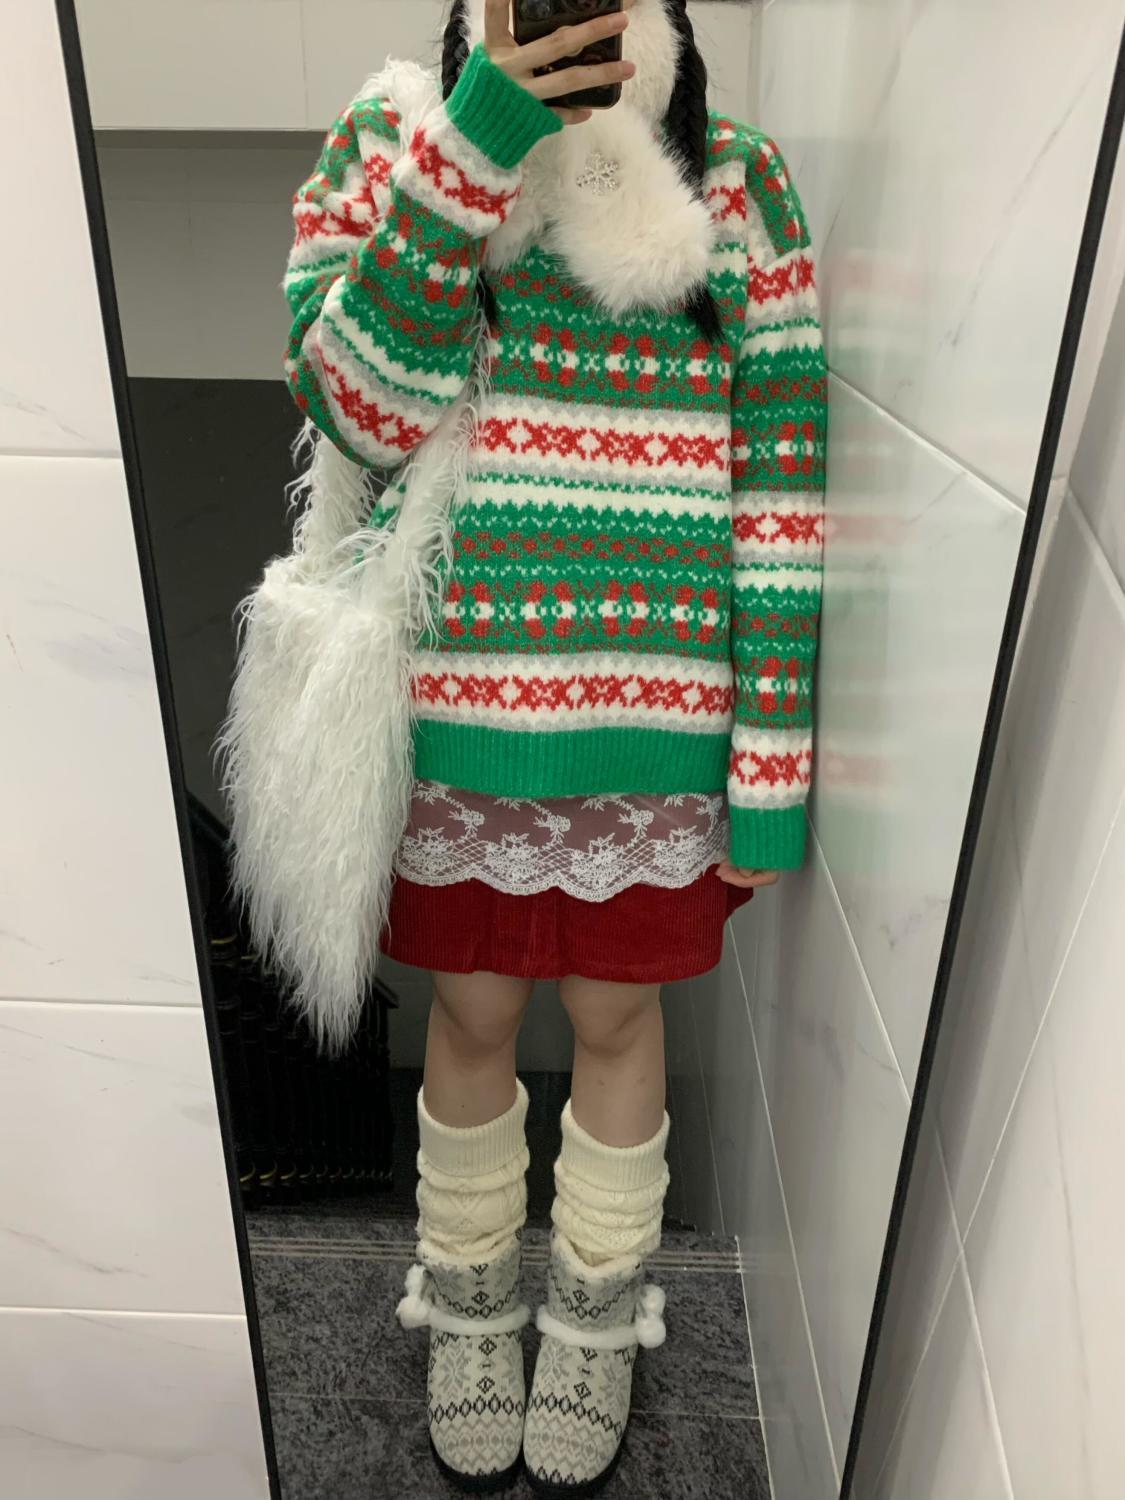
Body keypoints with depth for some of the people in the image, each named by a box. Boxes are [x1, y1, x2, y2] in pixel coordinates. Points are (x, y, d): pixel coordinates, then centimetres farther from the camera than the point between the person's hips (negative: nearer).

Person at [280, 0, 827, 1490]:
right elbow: (356, 409, -13)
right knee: (471, 1017, 16)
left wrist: (775, 761, -6)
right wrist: (475, 138, -18)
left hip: (659, 718, 0)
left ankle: (596, 1320, 44)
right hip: (456, 703, 1)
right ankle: (472, 1309, 45)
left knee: (615, 1018, 15)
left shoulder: (739, 184, 1)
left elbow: (781, 490, -3)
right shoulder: (393, 139, 3)